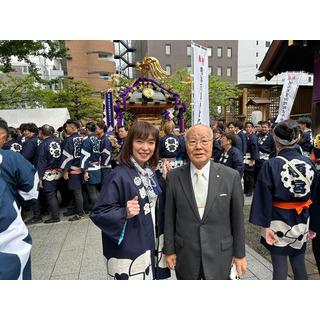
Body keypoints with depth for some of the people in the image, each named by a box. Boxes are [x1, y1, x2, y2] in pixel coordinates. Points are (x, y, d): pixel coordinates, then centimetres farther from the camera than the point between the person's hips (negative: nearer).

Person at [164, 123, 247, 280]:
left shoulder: (231, 176, -9)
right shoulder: (173, 177, -7)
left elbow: (237, 218, -3)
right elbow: (169, 217, -2)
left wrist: (239, 254, 3)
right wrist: (169, 250, 2)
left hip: (219, 256, 0)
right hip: (185, 257, 1)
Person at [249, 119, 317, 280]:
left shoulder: (270, 165, -16)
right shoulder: (308, 163, -2)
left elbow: (265, 198, -16)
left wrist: (266, 226, -8)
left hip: (279, 222, -4)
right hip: (301, 223, 5)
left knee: (280, 268, 10)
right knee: (299, 266, 22)